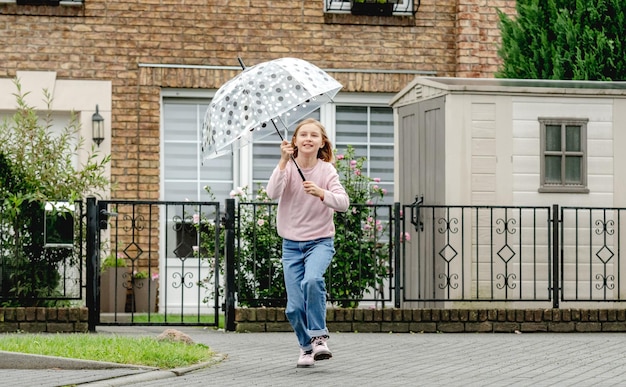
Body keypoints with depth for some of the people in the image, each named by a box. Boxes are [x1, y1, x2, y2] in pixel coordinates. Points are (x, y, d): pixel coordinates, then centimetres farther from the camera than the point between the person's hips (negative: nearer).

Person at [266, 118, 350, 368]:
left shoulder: (326, 170, -4)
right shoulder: (288, 168, -3)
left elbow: (343, 203, -16)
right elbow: (273, 193, -21)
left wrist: (321, 193, -33)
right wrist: (284, 162, -30)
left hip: (320, 241, -2)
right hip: (292, 244, 2)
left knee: (312, 280, -32)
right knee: (294, 307, -4)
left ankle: (319, 337, -19)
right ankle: (307, 347, 21)